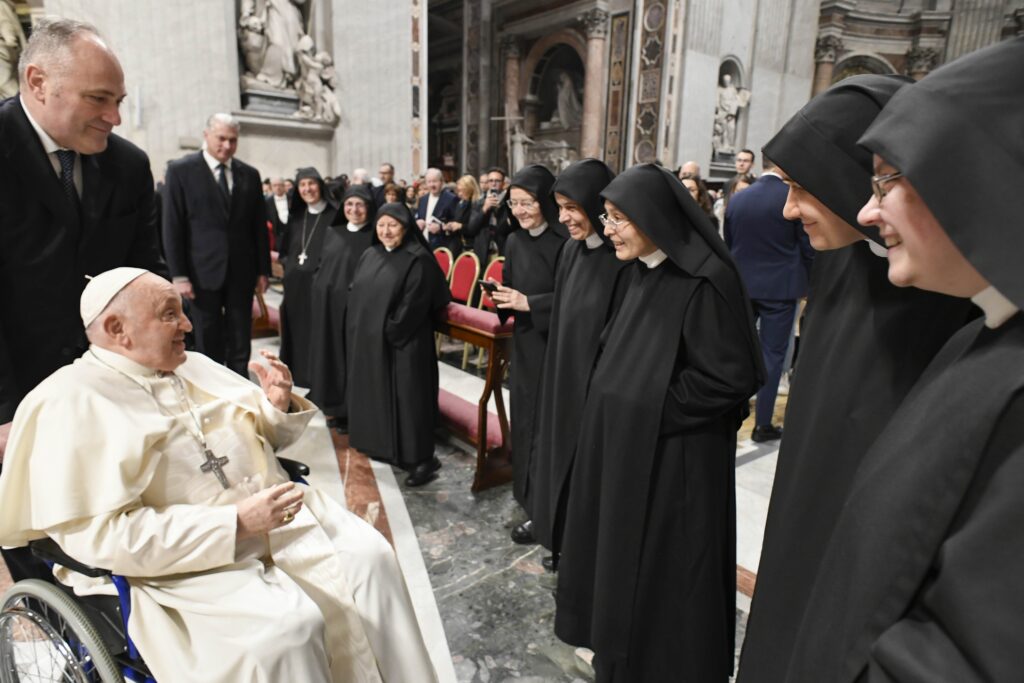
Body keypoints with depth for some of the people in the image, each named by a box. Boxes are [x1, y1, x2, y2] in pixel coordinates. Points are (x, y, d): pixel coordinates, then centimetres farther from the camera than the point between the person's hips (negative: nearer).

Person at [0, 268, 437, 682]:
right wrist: (236, 523, -24)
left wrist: (278, 405, -6)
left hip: (276, 514, 7)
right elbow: (99, 534, -19)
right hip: (187, 559, -6)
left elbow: (260, 438, 19)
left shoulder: (194, 366, 10)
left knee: (371, 556, -10)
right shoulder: (69, 404, -10)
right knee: (287, 624, -27)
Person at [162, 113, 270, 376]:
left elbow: (259, 226, 10)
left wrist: (263, 270, 7)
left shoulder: (249, 174, 8)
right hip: (203, 272, -3)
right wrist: (179, 275, -9)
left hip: (241, 272, 3)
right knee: (208, 345, 6)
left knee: (240, 346, 9)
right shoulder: (180, 170, -1)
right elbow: (172, 227, -4)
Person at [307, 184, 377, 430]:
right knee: (328, 352, 12)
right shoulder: (332, 231, 11)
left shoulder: (375, 237, -5)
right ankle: (333, 405, 27)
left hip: (356, 306, -5)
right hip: (326, 304, 6)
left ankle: (351, 410, 15)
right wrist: (318, 293, 10)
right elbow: (321, 265, 17)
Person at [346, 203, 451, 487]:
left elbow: (413, 306, -17)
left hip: (402, 343, -7)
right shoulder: (370, 255, 11)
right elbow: (355, 294, 14)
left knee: (407, 397, -2)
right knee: (374, 391, 15)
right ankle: (379, 443, 33)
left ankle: (420, 458, 8)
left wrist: (388, 333, -14)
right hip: (367, 340, 7)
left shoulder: (418, 260, -12)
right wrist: (357, 332, 4)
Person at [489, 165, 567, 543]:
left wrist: (529, 303, -20)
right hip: (525, 344, 7)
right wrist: (502, 298, -7)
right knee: (525, 421, 13)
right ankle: (531, 499, 30)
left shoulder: (566, 240, -14)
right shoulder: (514, 242, 9)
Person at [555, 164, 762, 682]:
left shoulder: (705, 281, -20)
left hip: (674, 458, -9)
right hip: (626, 445, 9)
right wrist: (616, 396, 3)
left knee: (664, 572, 8)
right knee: (623, 554, 22)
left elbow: (728, 379, -22)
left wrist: (653, 409, -15)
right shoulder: (644, 272, 6)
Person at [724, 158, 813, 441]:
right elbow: (807, 247, -6)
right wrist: (806, 284, 8)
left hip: (741, 286, 4)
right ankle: (763, 424, 9)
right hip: (780, 288, -4)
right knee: (772, 354, 3)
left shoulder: (736, 199, 1)